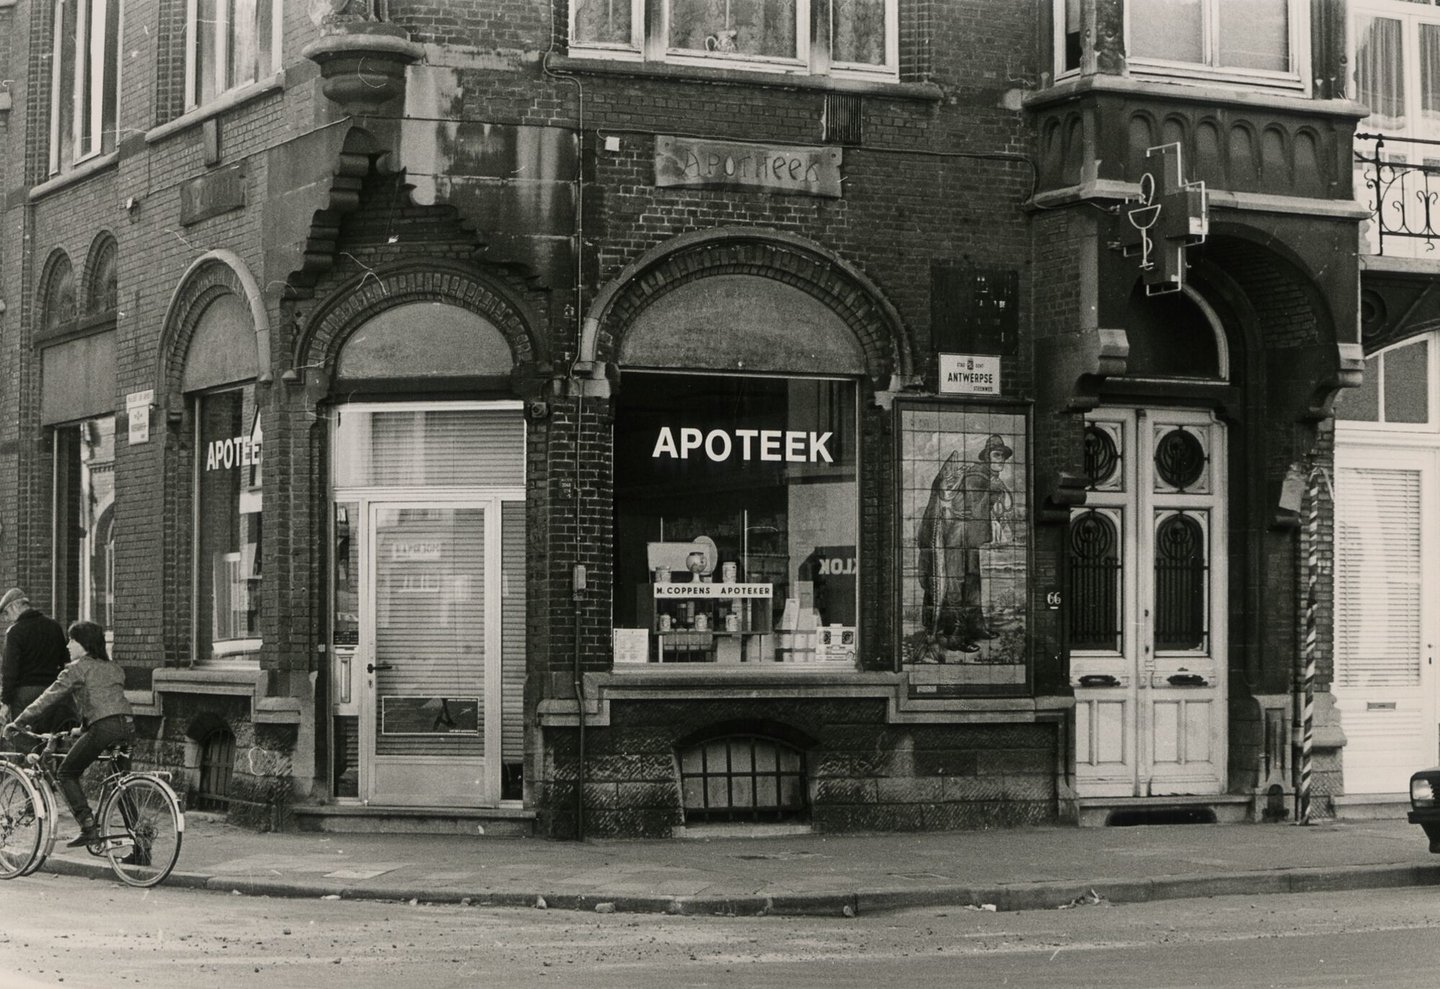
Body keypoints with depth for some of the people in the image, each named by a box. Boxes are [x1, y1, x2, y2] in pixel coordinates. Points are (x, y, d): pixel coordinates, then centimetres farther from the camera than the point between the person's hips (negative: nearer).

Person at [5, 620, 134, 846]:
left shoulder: (77, 668, 5)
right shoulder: (114, 669, 25)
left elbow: (49, 698, 5)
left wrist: (19, 723, 12)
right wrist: (83, 727, 39)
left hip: (104, 726, -7)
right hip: (128, 725, 7)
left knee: (66, 775, 7)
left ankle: (88, 826, -7)